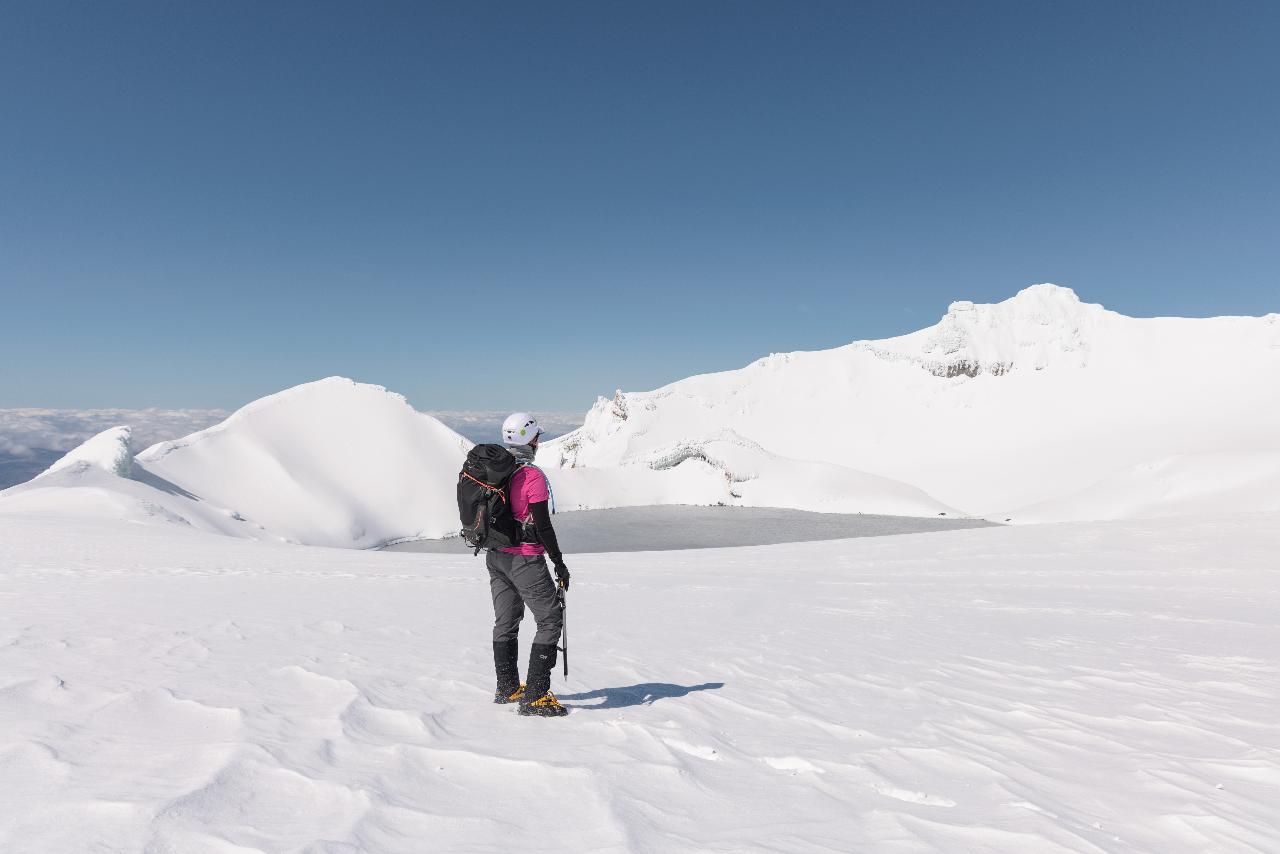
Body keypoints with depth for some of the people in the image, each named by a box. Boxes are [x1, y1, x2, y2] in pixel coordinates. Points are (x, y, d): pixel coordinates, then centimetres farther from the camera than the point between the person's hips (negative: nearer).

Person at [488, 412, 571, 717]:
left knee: (506, 622, 19)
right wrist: (559, 563, -9)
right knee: (551, 620, 1)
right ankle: (534, 697, -1)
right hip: (525, 559, -8)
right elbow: (543, 525, -19)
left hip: (495, 556, 8)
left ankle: (507, 688, 32)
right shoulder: (532, 475, -19)